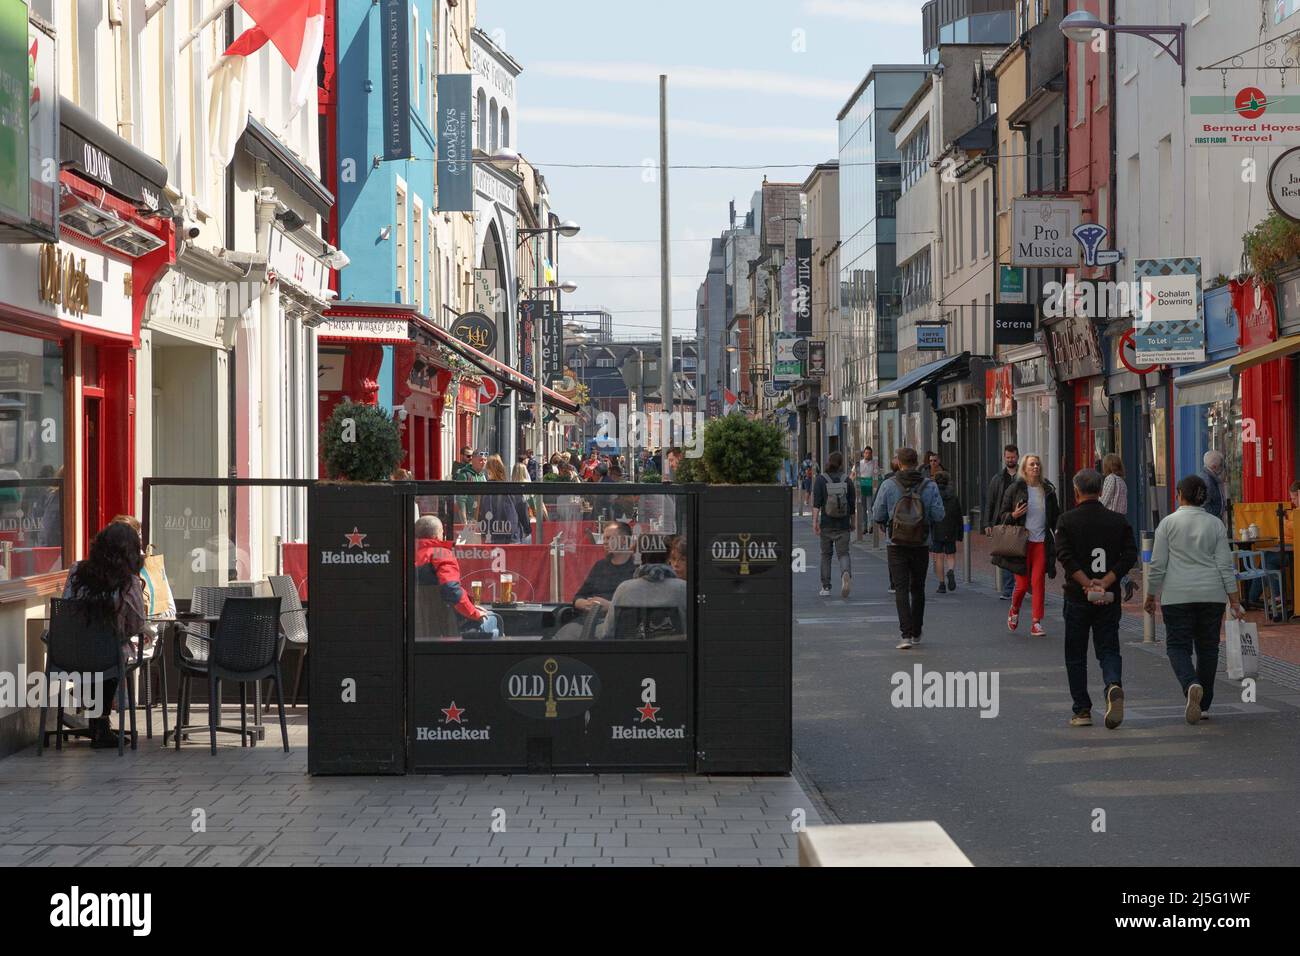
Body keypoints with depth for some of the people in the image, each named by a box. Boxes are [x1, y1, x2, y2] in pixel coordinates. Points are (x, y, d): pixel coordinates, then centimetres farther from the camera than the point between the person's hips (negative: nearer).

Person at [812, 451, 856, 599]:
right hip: (843, 525, 1)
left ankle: (826, 587, 14)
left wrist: (815, 521, -12)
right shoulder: (847, 480, 2)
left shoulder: (821, 479, -4)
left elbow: (816, 503, -12)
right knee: (843, 553, 2)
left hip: (826, 524, 0)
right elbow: (852, 503, 6)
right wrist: (852, 522, 17)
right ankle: (846, 573, -29)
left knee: (826, 554, 12)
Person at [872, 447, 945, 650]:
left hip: (896, 544, -2)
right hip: (921, 544, 2)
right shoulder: (929, 486, -4)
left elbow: (878, 516, -4)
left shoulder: (888, 485, -6)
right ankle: (916, 633, 23)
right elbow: (938, 515, -7)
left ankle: (906, 634, -15)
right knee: (918, 588, 15)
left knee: (901, 589, -3)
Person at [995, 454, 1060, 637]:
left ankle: (1037, 624, -1)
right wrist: (1013, 515, -16)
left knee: (1038, 582, -5)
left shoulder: (1048, 490, 9)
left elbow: (1055, 517, 17)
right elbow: (1002, 515, 5)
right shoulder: (1015, 488, 0)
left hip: (1042, 542, 2)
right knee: (1022, 584, -1)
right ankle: (1014, 611, 30)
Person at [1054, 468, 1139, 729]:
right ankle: (1114, 686, -22)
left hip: (1077, 597, -2)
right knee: (1108, 650, 7)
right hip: (1110, 598, 2)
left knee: (1076, 656, 9)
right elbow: (1130, 556, -5)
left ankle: (1082, 711, 9)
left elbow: (1065, 556, -15)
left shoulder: (1067, 520, -3)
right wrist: (1105, 583, -11)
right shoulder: (1119, 520, 4)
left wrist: (1088, 585, -17)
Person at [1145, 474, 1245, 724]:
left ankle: (1191, 685, -25)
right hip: (1212, 594, 3)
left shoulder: (1168, 523, -4)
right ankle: (1203, 704, 17)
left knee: (1178, 645, 3)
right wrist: (1234, 602, 1)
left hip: (1177, 595, -2)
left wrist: (1150, 596, 6)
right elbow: (1225, 565, -1)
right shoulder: (1215, 524, 2)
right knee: (1208, 647, 12)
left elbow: (1157, 565, -5)